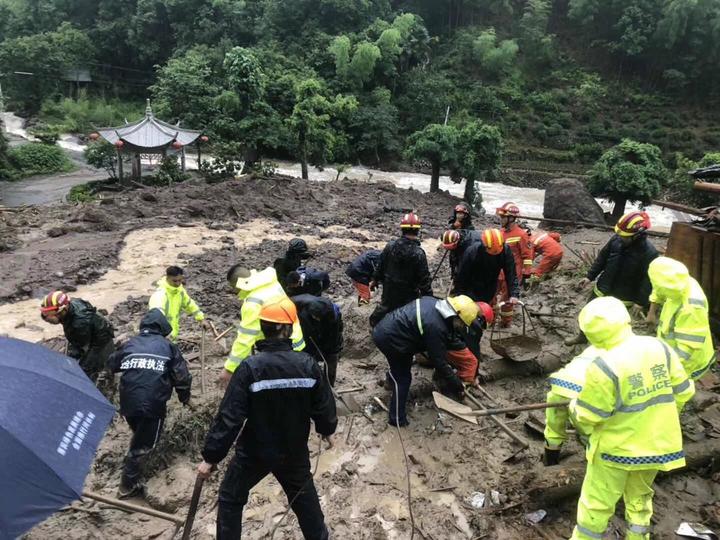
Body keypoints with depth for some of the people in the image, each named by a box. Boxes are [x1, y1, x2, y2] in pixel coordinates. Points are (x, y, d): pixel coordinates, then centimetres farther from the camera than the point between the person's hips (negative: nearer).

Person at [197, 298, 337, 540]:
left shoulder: (251, 368, -24)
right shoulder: (307, 364, -17)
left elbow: (230, 416, -22)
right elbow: (324, 405, -5)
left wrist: (211, 457, -11)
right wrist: (327, 430, 16)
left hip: (254, 452, -3)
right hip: (294, 450, 3)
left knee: (230, 499, 21)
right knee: (303, 496, 27)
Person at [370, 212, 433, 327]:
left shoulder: (390, 245, -11)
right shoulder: (418, 253, -24)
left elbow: (381, 265, 2)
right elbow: (424, 279, -19)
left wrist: (375, 279, 18)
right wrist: (428, 297, -10)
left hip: (389, 289, 5)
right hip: (408, 295, -5)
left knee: (385, 306, 29)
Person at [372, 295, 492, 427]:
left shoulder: (434, 303, 2)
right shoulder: (436, 328, -24)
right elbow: (440, 362, -16)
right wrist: (458, 386, -3)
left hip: (384, 328, 9)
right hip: (389, 338, -9)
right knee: (403, 378, 5)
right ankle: (397, 419, 16)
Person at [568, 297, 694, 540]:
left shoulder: (604, 367, -26)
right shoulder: (660, 347, -9)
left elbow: (588, 416, -17)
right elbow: (684, 392, 2)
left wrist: (574, 407, 5)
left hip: (616, 447, -5)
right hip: (657, 444, 6)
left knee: (596, 502, 13)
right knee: (640, 497, 26)